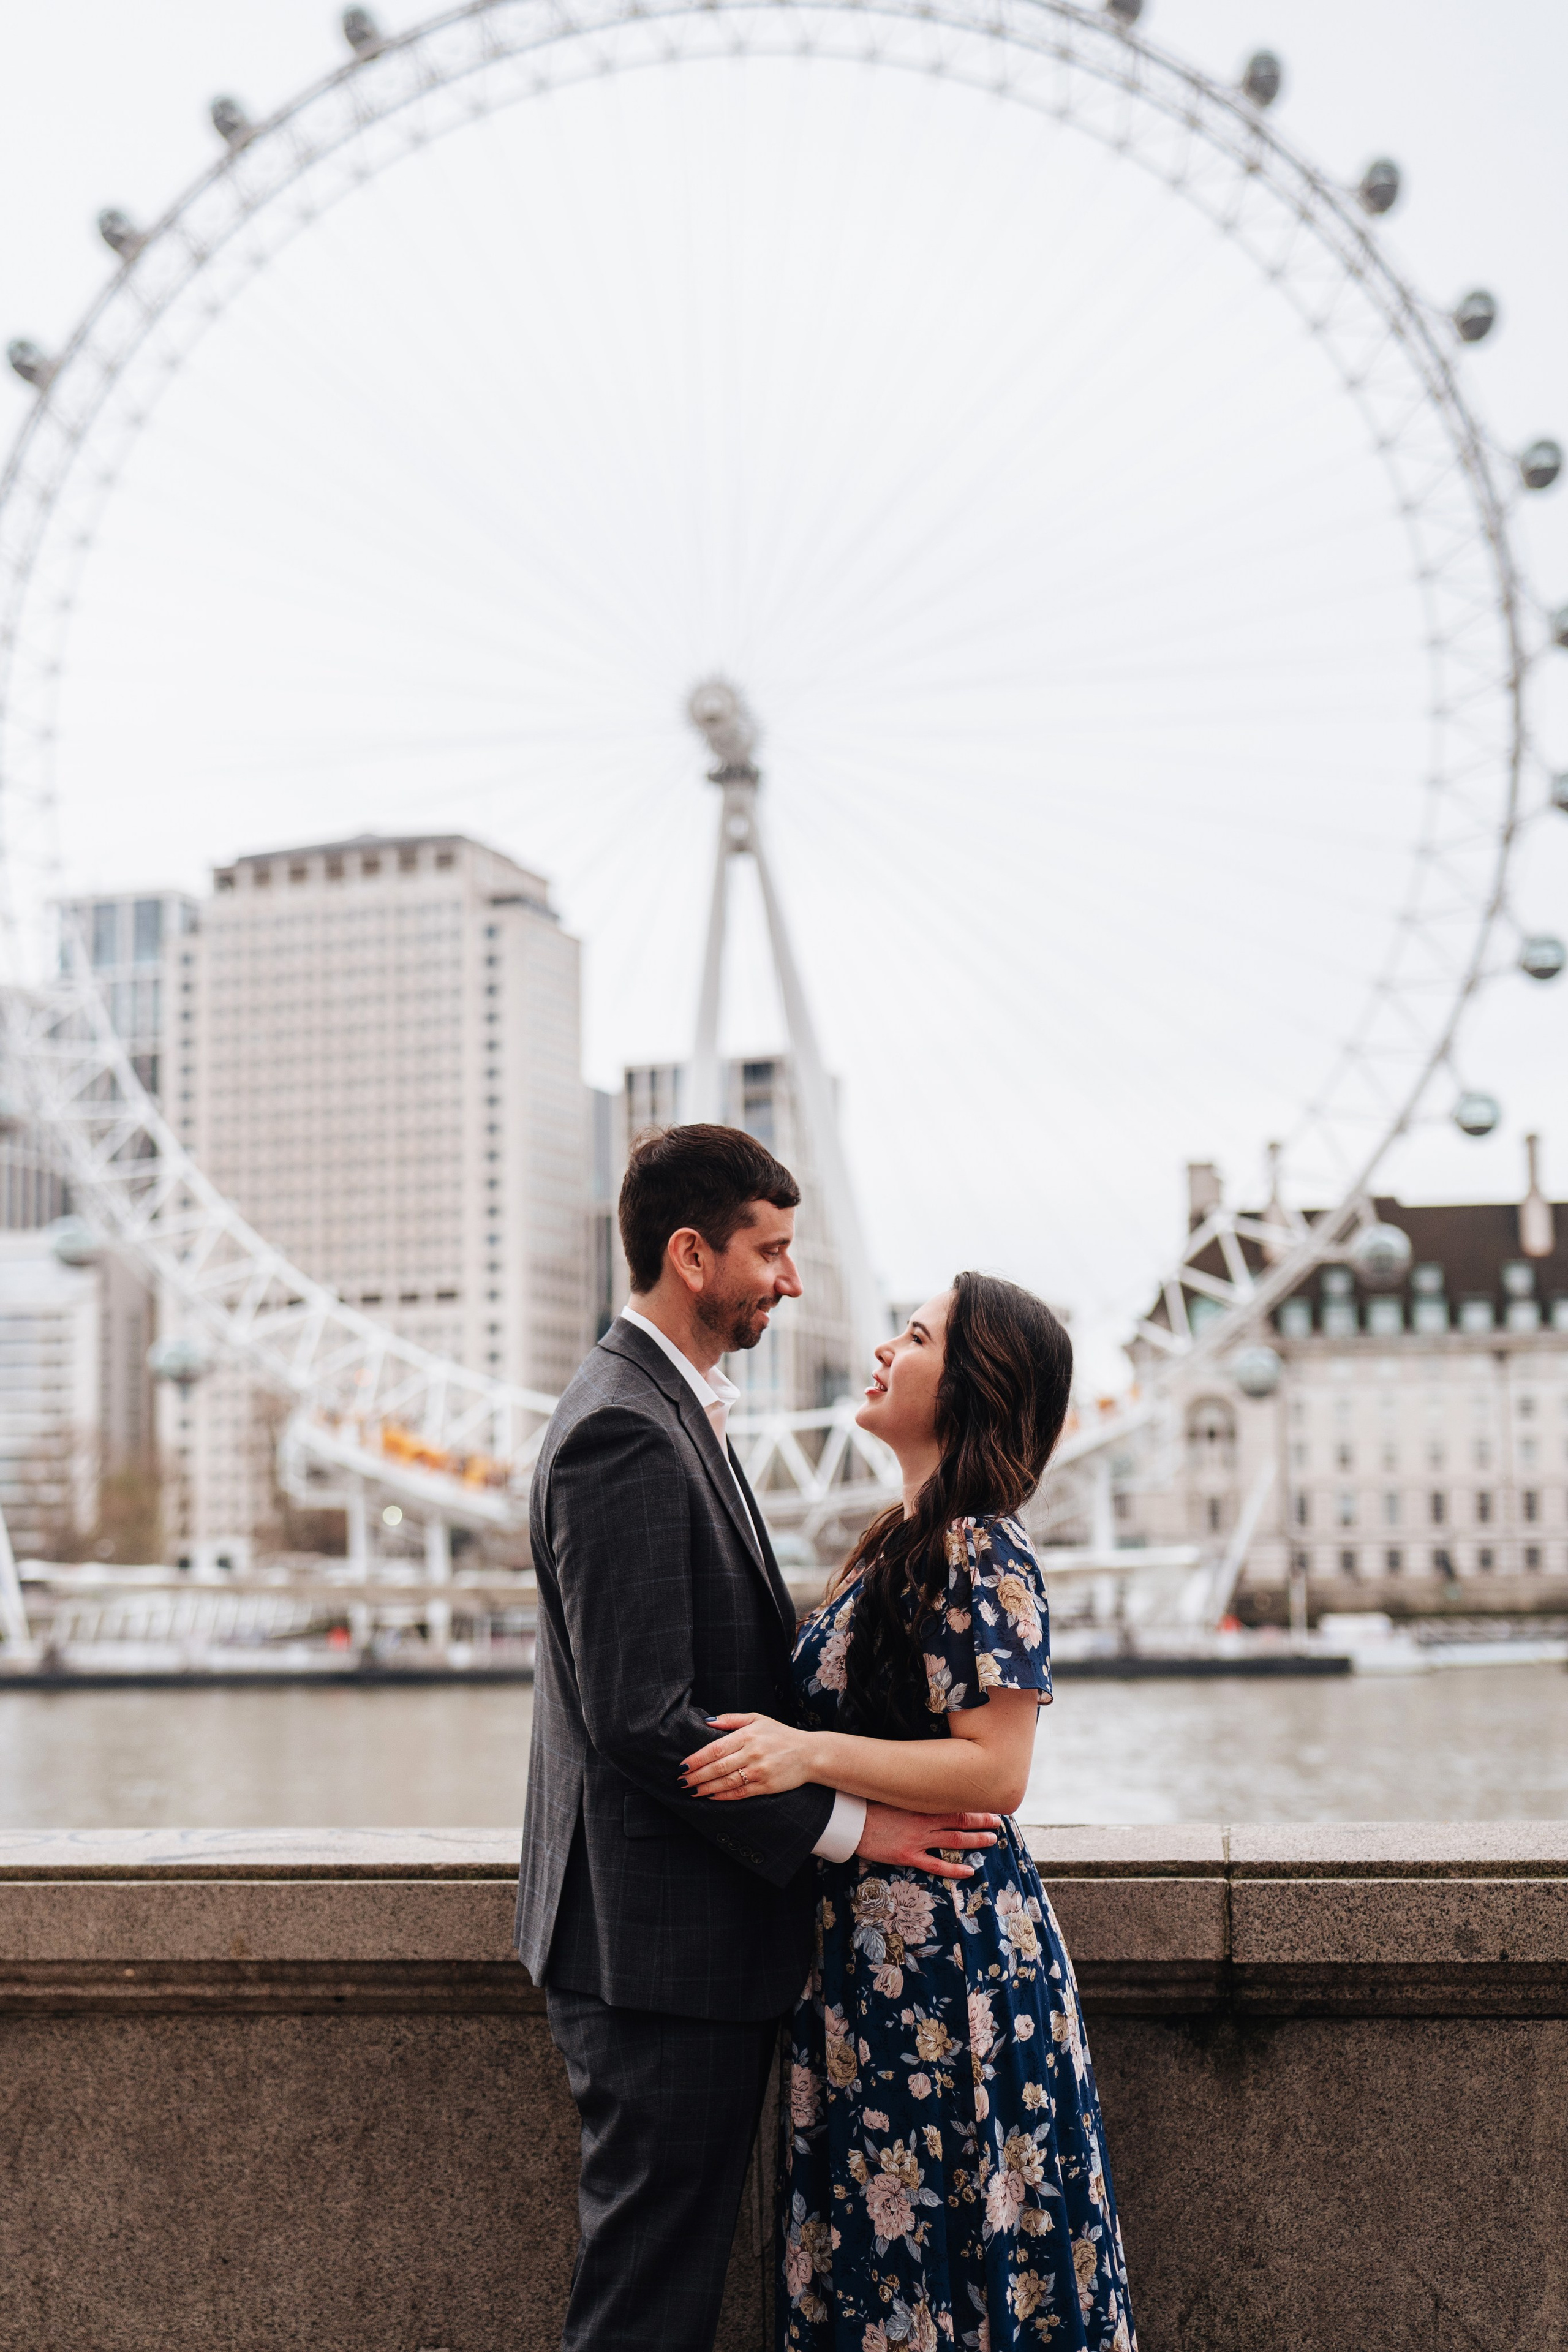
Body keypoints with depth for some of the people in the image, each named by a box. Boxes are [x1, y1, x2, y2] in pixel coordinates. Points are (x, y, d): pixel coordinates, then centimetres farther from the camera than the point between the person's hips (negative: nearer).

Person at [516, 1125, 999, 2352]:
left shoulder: (669, 1410, 14)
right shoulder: (626, 1434, -19)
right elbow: (642, 1720, -24)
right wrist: (843, 1822, -18)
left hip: (691, 1936, 10)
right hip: (661, 1942, -10)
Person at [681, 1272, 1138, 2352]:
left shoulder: (982, 1554, -16)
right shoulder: (904, 1542, 13)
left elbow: (995, 1770, -21)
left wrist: (810, 1756, -28)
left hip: (944, 1954, -9)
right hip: (877, 1949, 9)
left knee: (937, 2247, 1)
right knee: (876, 2250, 15)